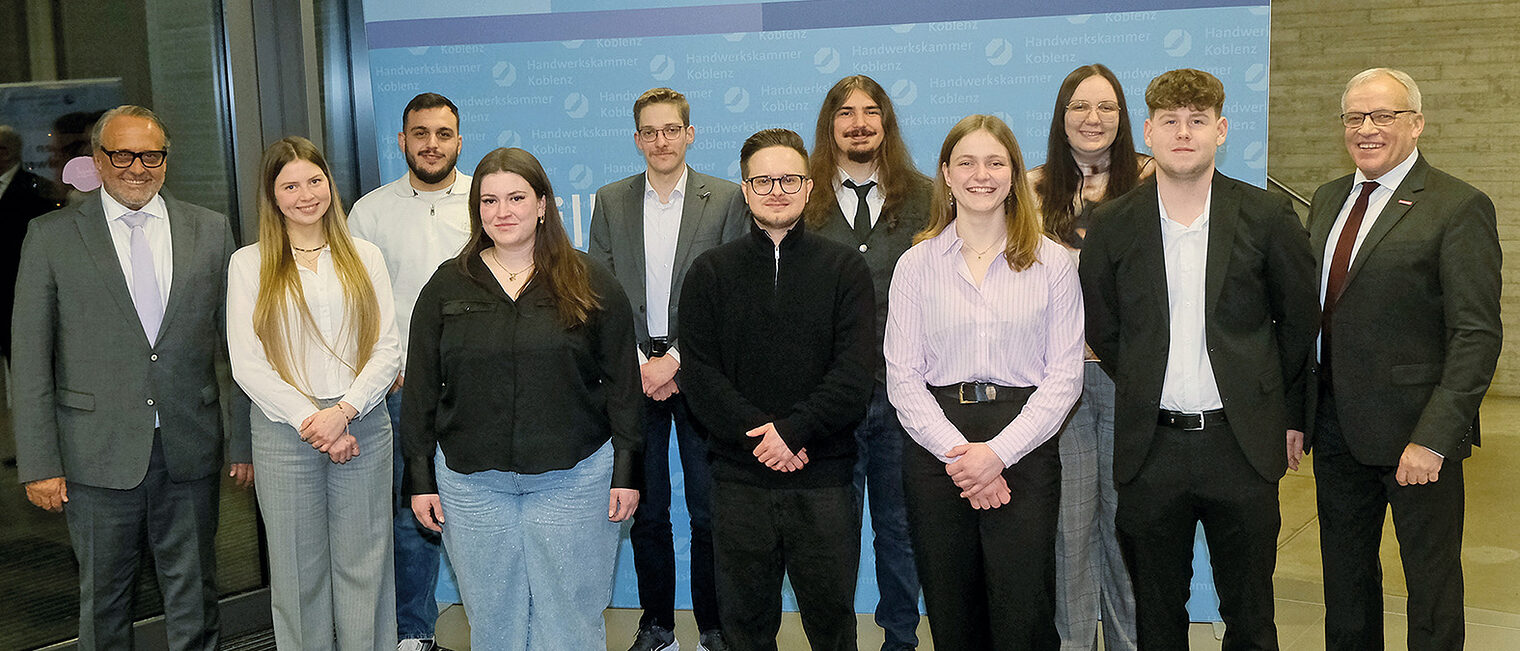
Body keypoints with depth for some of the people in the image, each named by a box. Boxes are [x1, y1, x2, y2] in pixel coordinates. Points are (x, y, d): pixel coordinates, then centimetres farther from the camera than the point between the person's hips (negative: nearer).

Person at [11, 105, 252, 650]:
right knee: (104, 601, 11)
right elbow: (29, 358, -1)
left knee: (194, 595, 12)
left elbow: (235, 342, 6)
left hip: (190, 451, 1)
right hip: (99, 455, -1)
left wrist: (245, 440, 4)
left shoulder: (210, 231, 5)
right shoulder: (52, 236, 0)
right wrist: (38, 462, -6)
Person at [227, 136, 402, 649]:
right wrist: (311, 421, -11)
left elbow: (388, 350, 3)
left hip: (363, 426, 1)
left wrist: (343, 411, -11)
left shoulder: (364, 256, 8)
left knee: (365, 565, 6)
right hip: (284, 430, -1)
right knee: (299, 571, 7)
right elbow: (247, 364, -3)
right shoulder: (249, 264, 3)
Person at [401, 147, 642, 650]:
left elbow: (622, 385, 1)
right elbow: (421, 390, 7)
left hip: (573, 478, -1)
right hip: (471, 481, 2)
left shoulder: (591, 284, 1)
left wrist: (626, 472, -3)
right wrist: (421, 479, 4)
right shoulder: (447, 286, 5)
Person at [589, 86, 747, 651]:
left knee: (710, 512, 3)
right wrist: (639, 365, -6)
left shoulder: (727, 199, 1)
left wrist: (675, 361, -12)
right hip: (633, 374, 2)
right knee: (646, 512, 9)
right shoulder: (610, 201, 8)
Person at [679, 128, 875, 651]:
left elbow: (854, 376, -5)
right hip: (739, 477, 1)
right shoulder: (710, 273, 7)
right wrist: (760, 433, -14)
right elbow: (700, 377, -1)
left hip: (824, 477, -1)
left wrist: (792, 430, -17)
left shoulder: (845, 269, 4)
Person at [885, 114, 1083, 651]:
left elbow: (1064, 375, -1)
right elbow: (902, 377, 1)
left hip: (1024, 452, -1)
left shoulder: (1052, 263, 4)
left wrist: (998, 451, -11)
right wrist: (958, 452, -10)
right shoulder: (917, 264, 6)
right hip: (935, 452, 1)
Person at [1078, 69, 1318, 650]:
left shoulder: (1267, 216, -1)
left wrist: (1288, 414, 6)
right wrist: (1145, 390, 7)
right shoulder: (1112, 225, 1)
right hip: (1151, 447, 1)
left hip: (1243, 445, 0)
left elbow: (1300, 319, 6)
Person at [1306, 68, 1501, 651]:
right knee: (1345, 579, 17)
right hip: (1336, 426, 6)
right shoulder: (1328, 200, 10)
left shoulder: (1459, 208, -11)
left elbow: (1477, 335, -16)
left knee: (1432, 581, 9)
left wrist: (1433, 438, -22)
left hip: (1414, 433, -6)